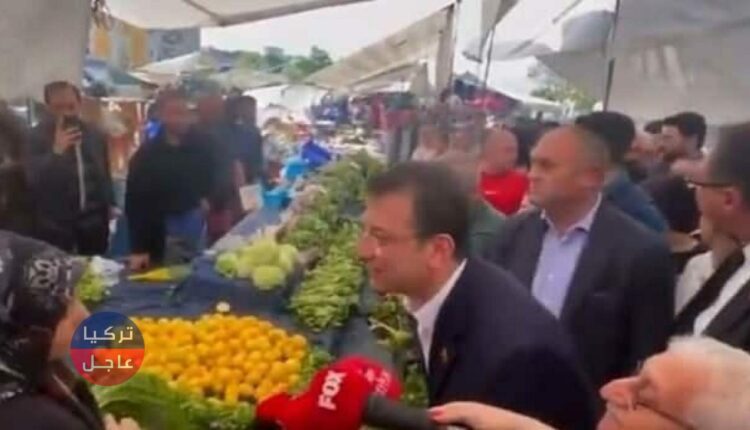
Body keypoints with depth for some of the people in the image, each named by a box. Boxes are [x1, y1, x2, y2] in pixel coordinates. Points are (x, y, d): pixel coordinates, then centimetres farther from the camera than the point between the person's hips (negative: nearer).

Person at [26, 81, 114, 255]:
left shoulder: (95, 136, 6)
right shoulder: (36, 137, -7)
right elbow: (31, 179, -16)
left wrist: (109, 205, 18)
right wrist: (56, 151, -26)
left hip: (93, 223, 4)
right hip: (54, 226, -3)